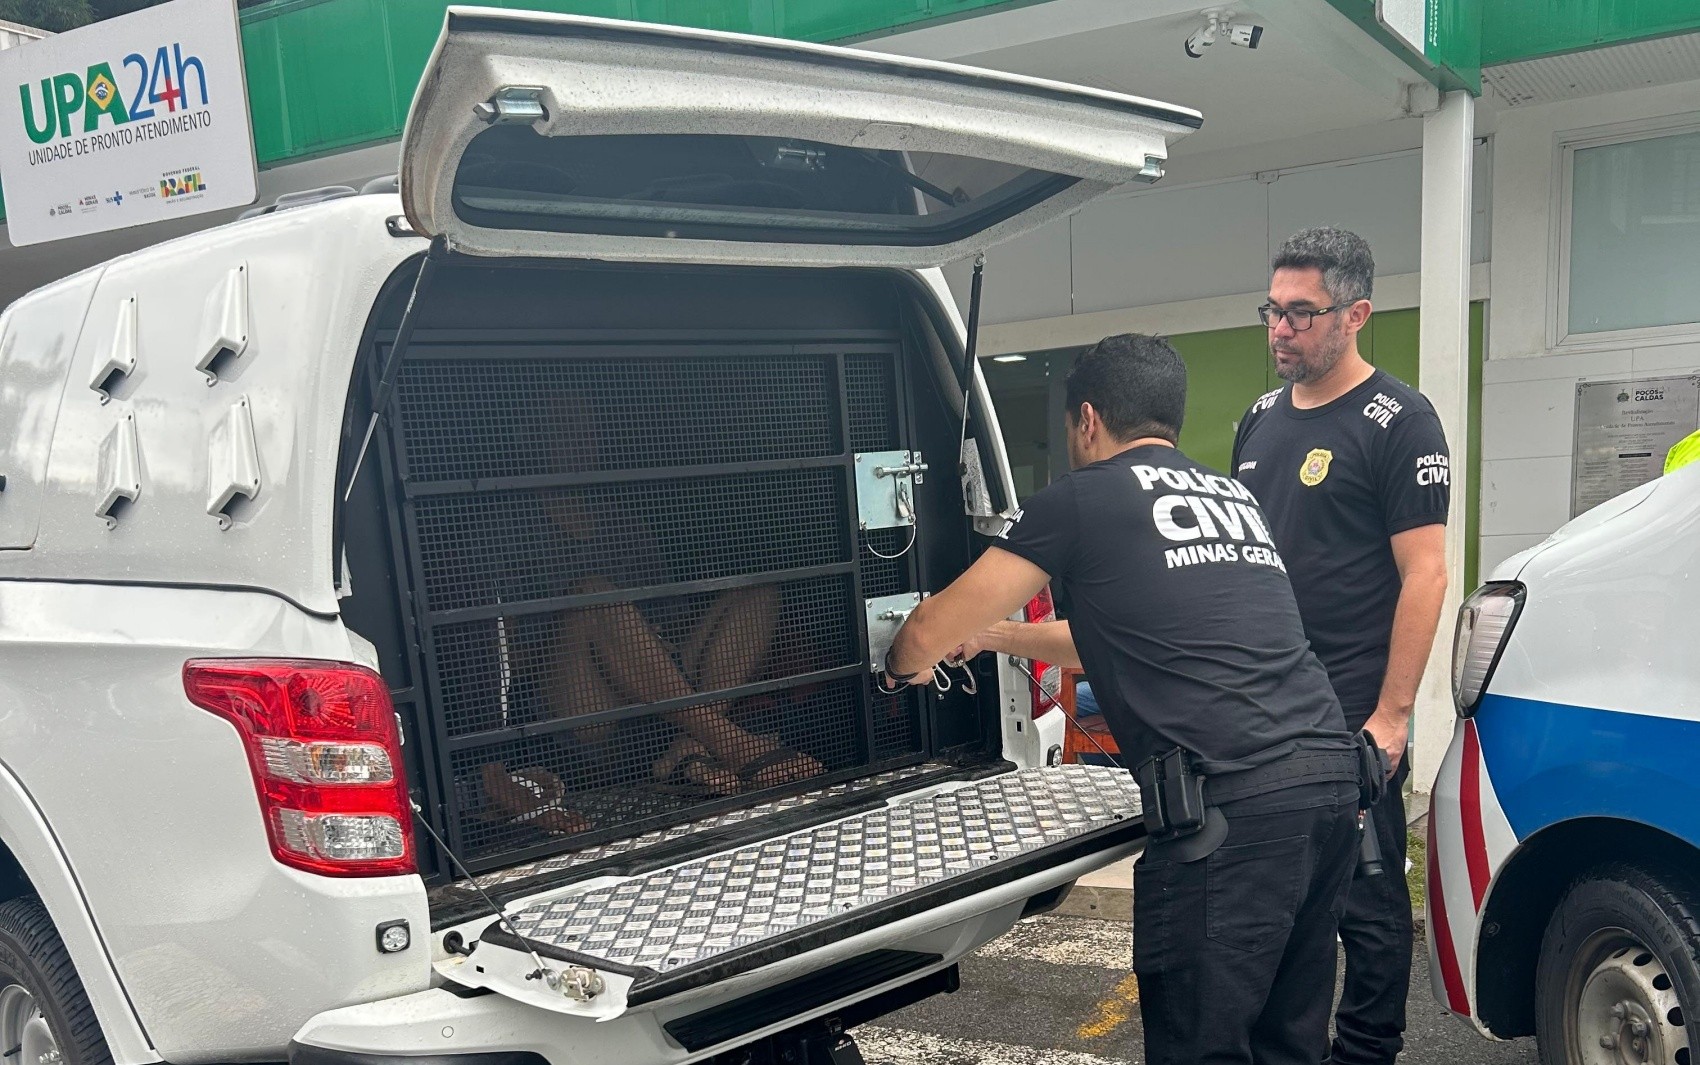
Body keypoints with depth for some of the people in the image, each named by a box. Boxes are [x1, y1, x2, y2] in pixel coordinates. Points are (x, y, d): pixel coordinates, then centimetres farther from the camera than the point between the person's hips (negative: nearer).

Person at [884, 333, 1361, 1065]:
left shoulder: (1082, 499, 4)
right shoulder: (1233, 497, 25)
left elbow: (930, 632, 10)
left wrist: (904, 667, 34)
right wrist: (996, 637, 47)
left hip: (1232, 805, -8)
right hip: (1331, 779, 8)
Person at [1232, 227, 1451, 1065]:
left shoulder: (1397, 421, -8)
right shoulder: (1261, 420, 13)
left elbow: (1424, 575, -13)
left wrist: (1391, 714, -17)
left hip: (1351, 713, -7)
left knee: (1365, 899, 3)